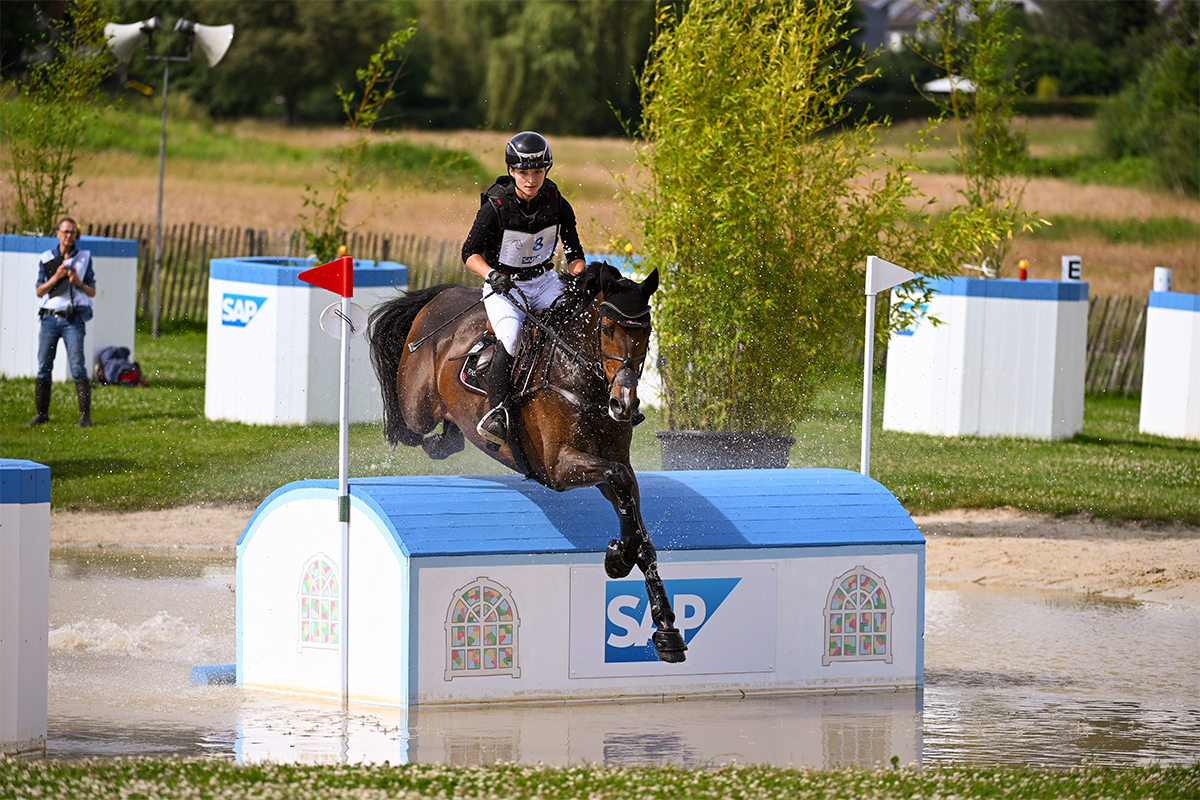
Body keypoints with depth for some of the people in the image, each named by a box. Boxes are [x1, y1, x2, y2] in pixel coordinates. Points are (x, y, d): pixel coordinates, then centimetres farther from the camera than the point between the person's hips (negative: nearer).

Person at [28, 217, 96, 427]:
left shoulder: (84, 258, 8)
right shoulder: (46, 259, 10)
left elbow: (92, 292, 9)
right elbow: (39, 291, 6)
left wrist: (79, 283, -11)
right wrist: (55, 278, -10)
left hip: (72, 319, -2)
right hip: (49, 317, 2)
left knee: (78, 368, -10)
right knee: (43, 367, 1)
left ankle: (85, 415, -9)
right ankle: (41, 414, 9)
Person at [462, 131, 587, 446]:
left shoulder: (558, 205, -6)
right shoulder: (496, 207, -16)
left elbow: (574, 253, 2)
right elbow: (470, 252, -14)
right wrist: (492, 274, -33)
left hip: (544, 281, 4)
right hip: (503, 286, -4)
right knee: (511, 339, -31)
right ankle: (496, 412, -26)